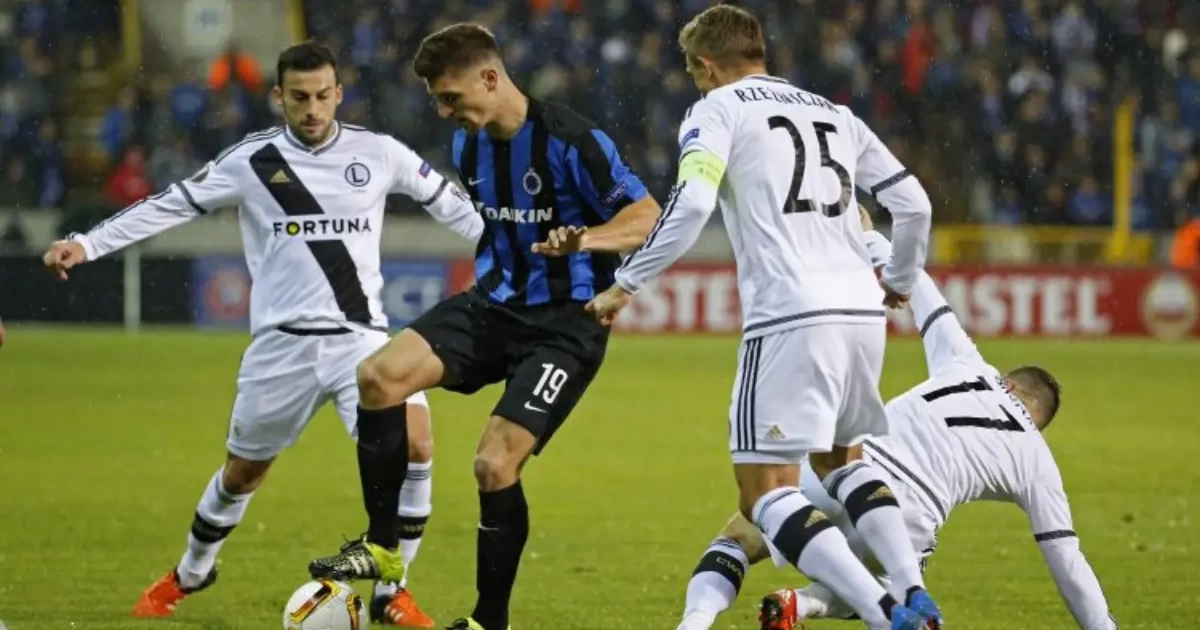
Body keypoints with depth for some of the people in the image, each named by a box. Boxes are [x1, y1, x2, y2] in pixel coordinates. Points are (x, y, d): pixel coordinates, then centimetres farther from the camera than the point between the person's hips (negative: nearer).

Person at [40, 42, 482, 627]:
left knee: (411, 436, -23)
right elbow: (171, 205, 3)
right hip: (283, 342, 0)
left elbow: (449, 204, 14)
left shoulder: (378, 153, 3)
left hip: (362, 336, 0)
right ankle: (190, 573, 41)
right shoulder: (251, 161, 0)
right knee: (243, 468, 13)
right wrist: (87, 244, -4)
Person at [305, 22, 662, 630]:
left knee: (494, 465, -17)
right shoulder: (468, 144, 4)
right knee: (378, 374, -15)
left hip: (565, 323, -7)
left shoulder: (569, 141, -19)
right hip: (495, 303, 7)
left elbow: (648, 216, -18)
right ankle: (382, 546, -4)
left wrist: (584, 239, -35)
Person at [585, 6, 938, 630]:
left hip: (790, 319, -7)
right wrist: (899, 281, 36)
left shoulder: (719, 108, 4)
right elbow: (914, 203, 19)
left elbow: (691, 204, -13)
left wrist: (626, 283, -5)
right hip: (862, 314, 7)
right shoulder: (833, 114, 22)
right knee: (841, 461, 27)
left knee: (765, 490, -3)